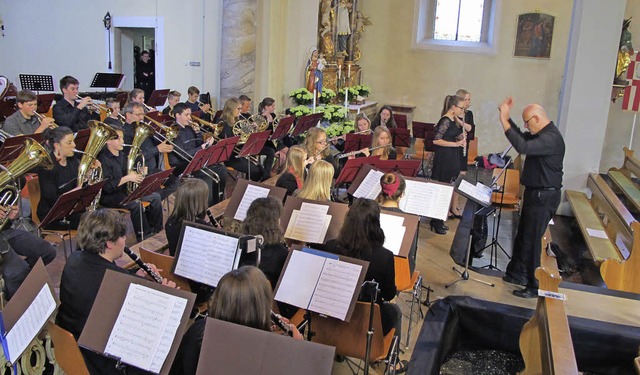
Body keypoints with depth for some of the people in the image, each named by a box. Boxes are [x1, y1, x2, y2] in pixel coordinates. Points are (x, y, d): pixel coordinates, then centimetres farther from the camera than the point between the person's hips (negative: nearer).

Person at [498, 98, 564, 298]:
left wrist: (504, 121, -33)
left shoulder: (551, 138, -23)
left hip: (544, 197, -10)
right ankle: (517, 273, 35)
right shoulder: (542, 134, 10)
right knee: (523, 235, 20)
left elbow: (523, 147, -37)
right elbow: (522, 137, 21)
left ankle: (534, 286, 8)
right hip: (535, 193, 10)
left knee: (531, 240, -4)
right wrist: (507, 117, 8)